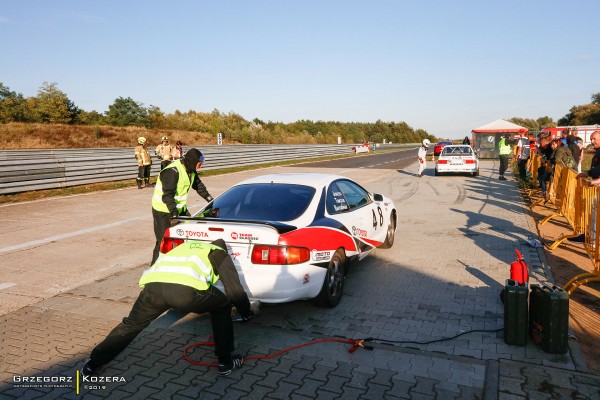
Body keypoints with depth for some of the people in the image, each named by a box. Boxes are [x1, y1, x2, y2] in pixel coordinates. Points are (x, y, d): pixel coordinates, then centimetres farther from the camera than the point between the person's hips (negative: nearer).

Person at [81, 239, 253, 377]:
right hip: (186, 289, -4)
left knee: (131, 324, 30)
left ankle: (93, 363, 35)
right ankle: (225, 362, 25)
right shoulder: (219, 253, 29)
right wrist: (247, 312, 42)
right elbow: (235, 288, 24)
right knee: (223, 306, 23)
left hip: (152, 286, 5)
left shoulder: (186, 246, 43)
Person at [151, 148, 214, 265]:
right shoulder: (172, 171, -26)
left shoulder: (191, 171, 3)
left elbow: (199, 186, 18)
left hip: (180, 208, 9)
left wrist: (211, 200, 17)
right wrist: (174, 214, -40)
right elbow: (167, 195, -33)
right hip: (164, 211, -9)